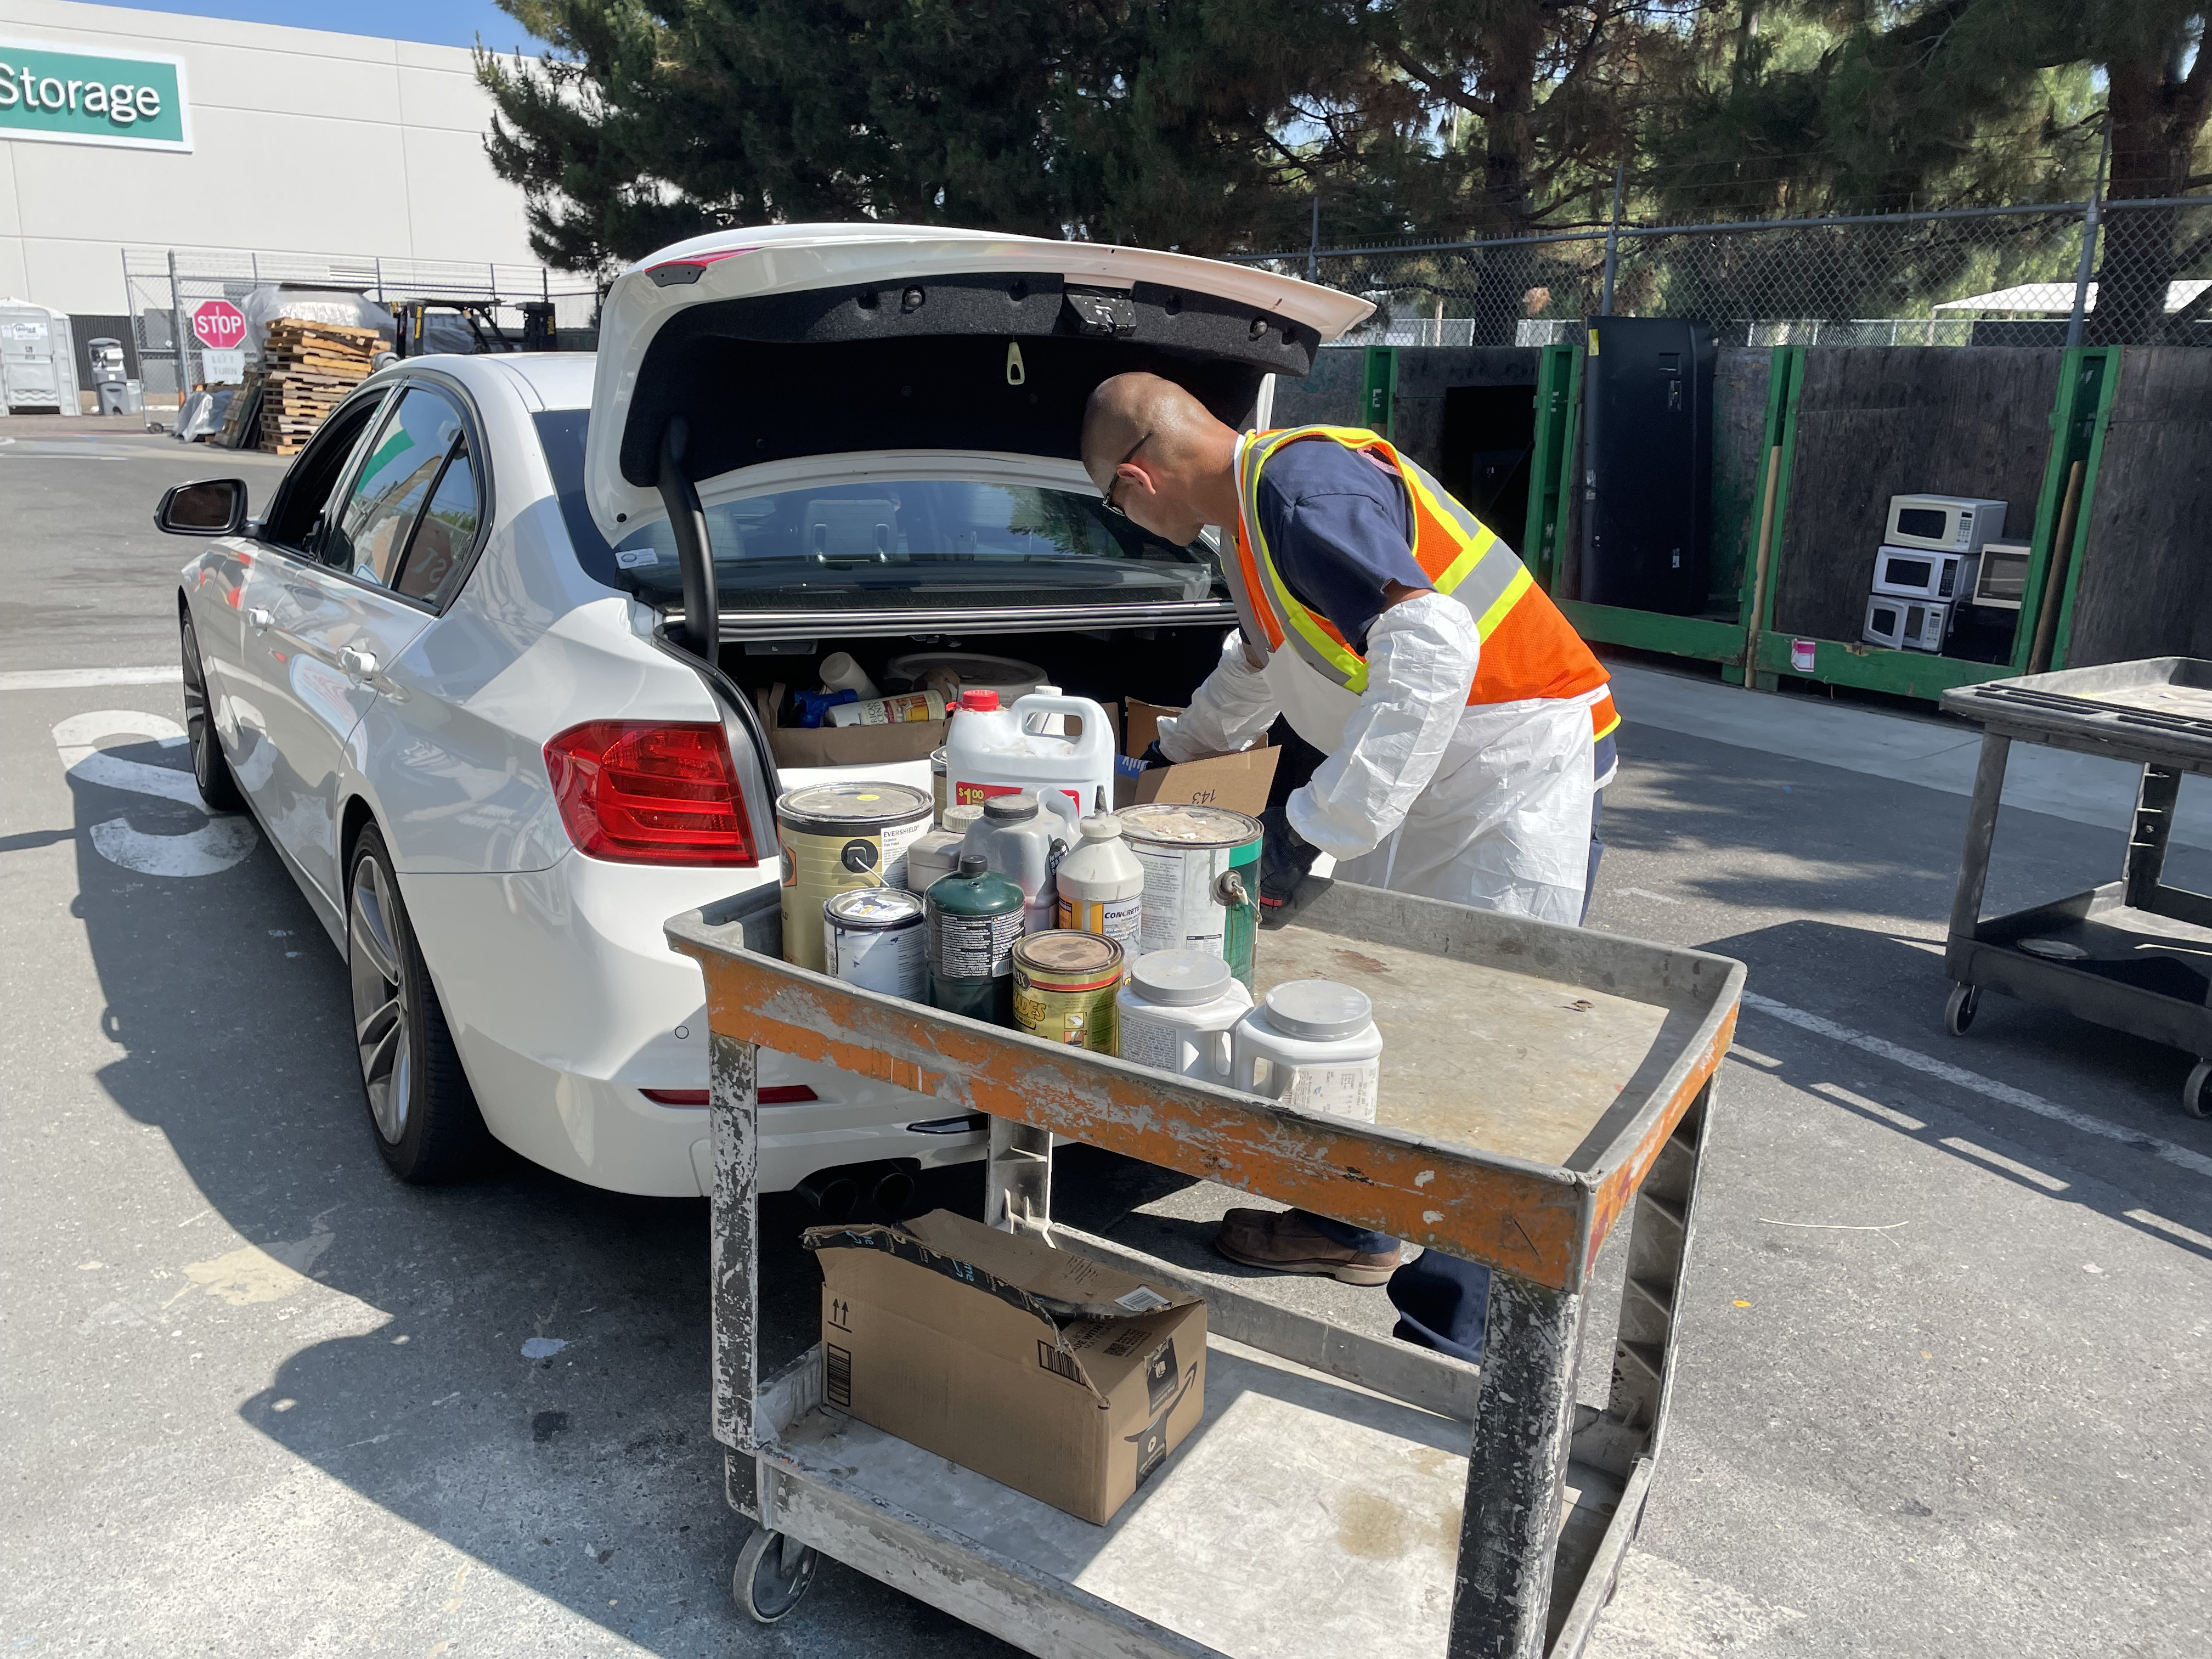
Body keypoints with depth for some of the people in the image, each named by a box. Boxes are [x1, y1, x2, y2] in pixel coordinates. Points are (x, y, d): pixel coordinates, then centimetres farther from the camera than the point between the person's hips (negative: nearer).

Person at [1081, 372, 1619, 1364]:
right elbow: (1256, 670, 30)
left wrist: (1313, 823, -32)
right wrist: (1171, 758, 44)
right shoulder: (1252, 514, 11)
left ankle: (1448, 1347, 0)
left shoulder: (1305, 487, -21)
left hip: (1520, 770, -10)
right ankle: (1353, 1226, 35)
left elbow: (1432, 646, -35)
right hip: (1425, 779, 10)